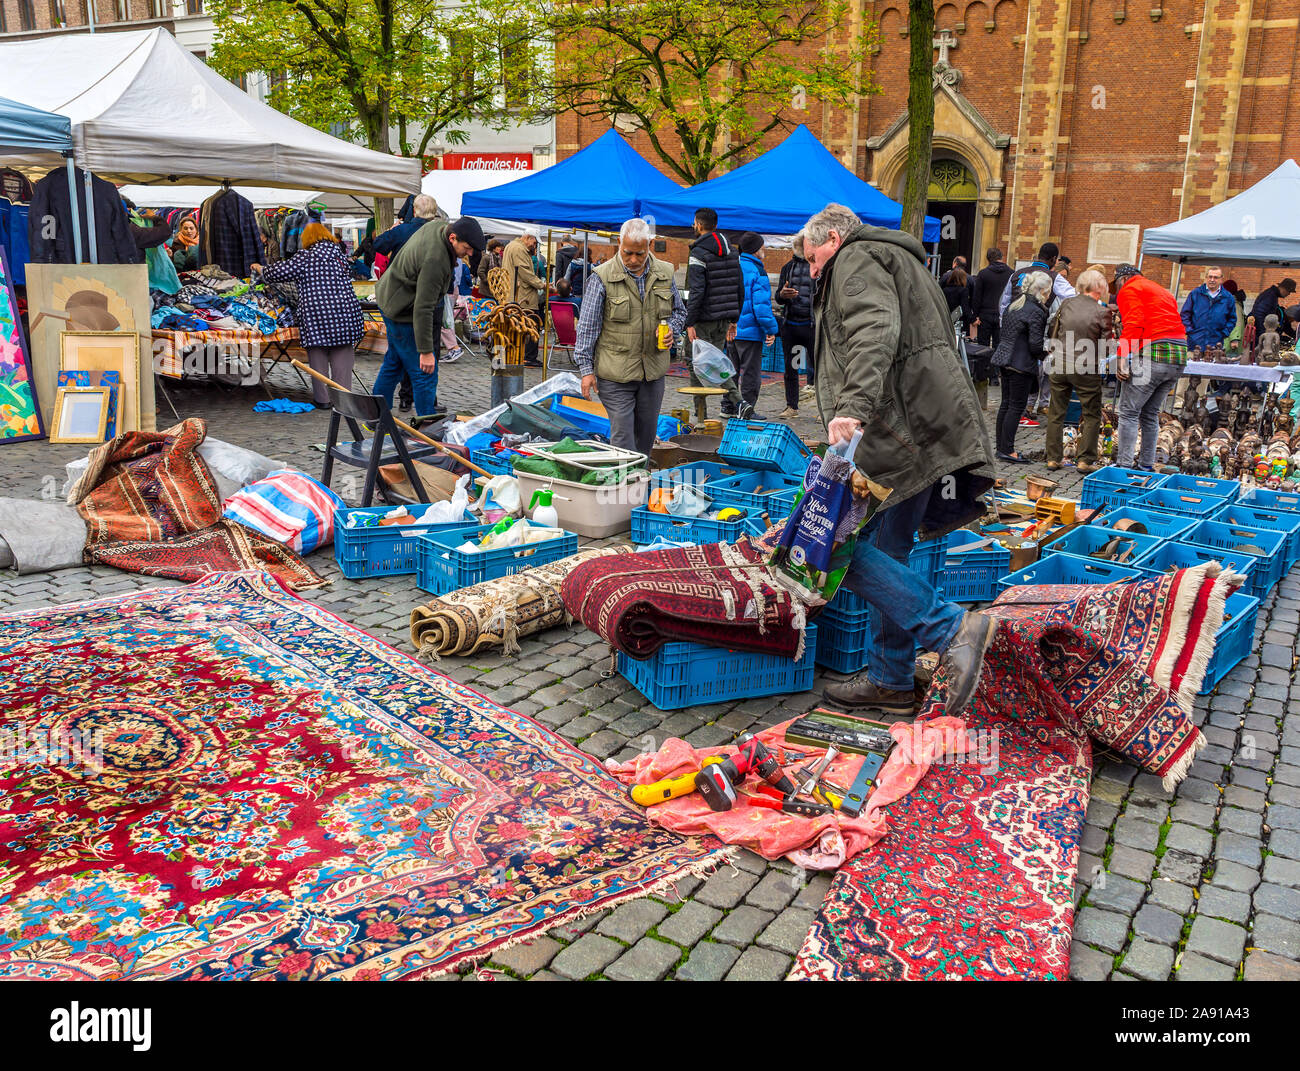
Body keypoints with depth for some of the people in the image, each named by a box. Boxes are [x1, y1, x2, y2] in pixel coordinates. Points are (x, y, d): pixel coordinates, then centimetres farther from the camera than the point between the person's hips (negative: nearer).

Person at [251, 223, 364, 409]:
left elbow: (280, 271, 1)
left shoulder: (305, 257, 0)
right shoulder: (340, 253, 11)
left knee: (318, 356, 6)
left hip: (315, 312, -3)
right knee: (342, 356, 5)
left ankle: (322, 398, 8)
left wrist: (261, 270, 19)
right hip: (345, 309, 3)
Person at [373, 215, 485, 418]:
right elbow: (423, 309, -34)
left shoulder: (439, 225, -7)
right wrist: (426, 351, -32)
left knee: (394, 360, 21)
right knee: (425, 372, -7)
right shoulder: (435, 260, -34)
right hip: (403, 311, -10)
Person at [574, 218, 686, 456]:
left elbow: (678, 311, 20)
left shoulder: (664, 274, 5)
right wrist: (586, 368, -9)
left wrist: (671, 329, -3)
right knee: (622, 436, -6)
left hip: (653, 370, 4)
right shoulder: (602, 277, -7)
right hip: (615, 374, -4)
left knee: (646, 434, 14)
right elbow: (587, 325, -5)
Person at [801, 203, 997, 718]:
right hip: (928, 433, 10)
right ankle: (891, 683, 18)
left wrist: (853, 407, -36)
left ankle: (952, 628, -17)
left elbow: (873, 332, -21)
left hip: (901, 431, -10)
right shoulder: (899, 261, 32)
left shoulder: (857, 258, 0)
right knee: (884, 555, 13)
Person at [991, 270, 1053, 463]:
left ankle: (1001, 447, 18)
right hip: (1022, 364, -8)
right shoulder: (1036, 312, -15)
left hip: (1004, 360, 8)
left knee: (1006, 404, 13)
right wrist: (1045, 352, 2)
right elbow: (1035, 344, -17)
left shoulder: (1013, 305, 10)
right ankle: (1006, 450, 0)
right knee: (1016, 407, -2)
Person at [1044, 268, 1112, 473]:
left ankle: (1053, 458, 15)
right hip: (1086, 369, -3)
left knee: (1056, 413, 13)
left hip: (1059, 365, 3)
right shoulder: (1102, 312, -9)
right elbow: (1106, 346, -6)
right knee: (1092, 415, 10)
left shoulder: (1066, 304, 2)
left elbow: (1052, 332, 11)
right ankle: (1085, 459, 7)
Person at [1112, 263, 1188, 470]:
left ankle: (1124, 466, -7)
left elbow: (1133, 324, -12)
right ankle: (1147, 466, 19)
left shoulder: (1129, 289, 5)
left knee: (1129, 412, -3)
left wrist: (1122, 357, -17)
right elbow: (1177, 324, 24)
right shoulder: (1163, 292, 31)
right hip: (1179, 357, 8)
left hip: (1152, 354, -8)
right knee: (1150, 414, 17)